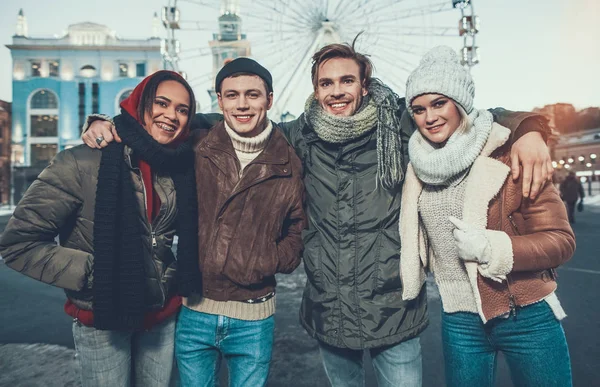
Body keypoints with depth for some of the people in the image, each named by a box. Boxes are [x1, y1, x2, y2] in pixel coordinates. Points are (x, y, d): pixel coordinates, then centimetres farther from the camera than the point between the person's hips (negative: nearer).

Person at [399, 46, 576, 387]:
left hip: (528, 319, -3)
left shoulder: (506, 155, -12)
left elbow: (562, 240, -11)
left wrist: (491, 247, -23)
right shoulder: (420, 165, 0)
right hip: (460, 323, 4)